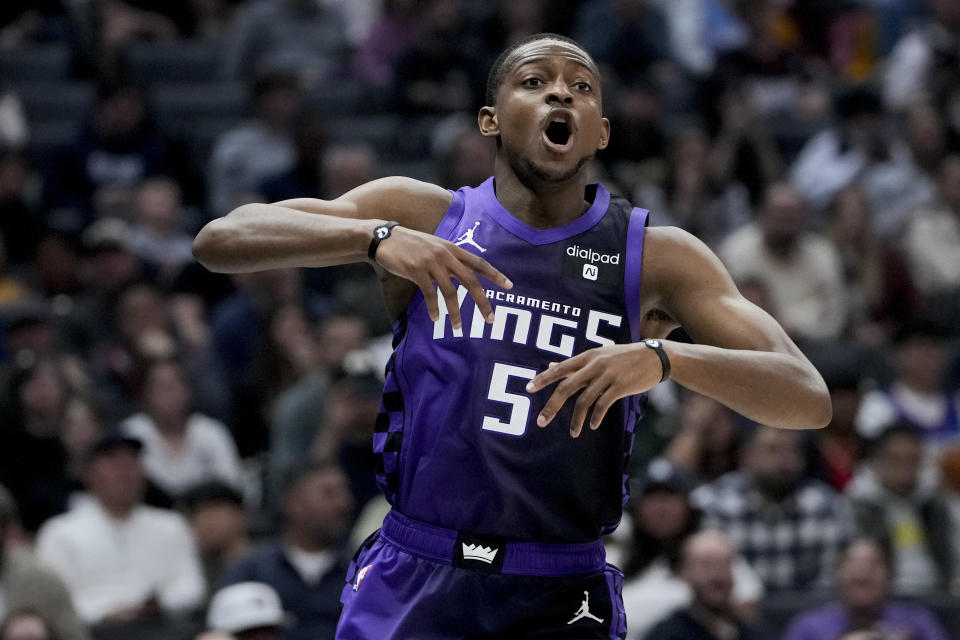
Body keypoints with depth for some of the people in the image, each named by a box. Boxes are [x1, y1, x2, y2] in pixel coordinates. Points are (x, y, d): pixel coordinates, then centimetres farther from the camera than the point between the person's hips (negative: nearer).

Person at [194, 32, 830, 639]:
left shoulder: (658, 259, -1)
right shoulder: (420, 215, 1)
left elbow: (809, 400, -10)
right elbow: (218, 241, -9)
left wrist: (663, 358, -28)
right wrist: (375, 237, -25)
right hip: (411, 584, 1)